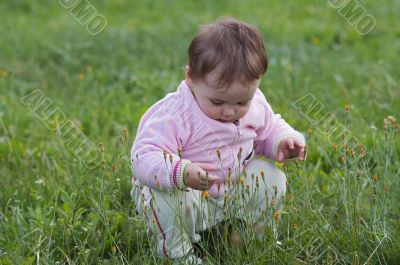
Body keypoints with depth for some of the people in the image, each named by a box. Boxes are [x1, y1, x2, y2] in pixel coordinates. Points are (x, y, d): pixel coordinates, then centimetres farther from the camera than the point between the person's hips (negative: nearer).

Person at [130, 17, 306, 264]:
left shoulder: (255, 104, -10)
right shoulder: (174, 114, -31)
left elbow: (270, 129, 12)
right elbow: (145, 156, -35)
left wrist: (285, 141, -12)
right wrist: (181, 172, -53)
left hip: (235, 190, 5)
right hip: (188, 195, -5)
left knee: (271, 177, -9)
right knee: (162, 197, -35)